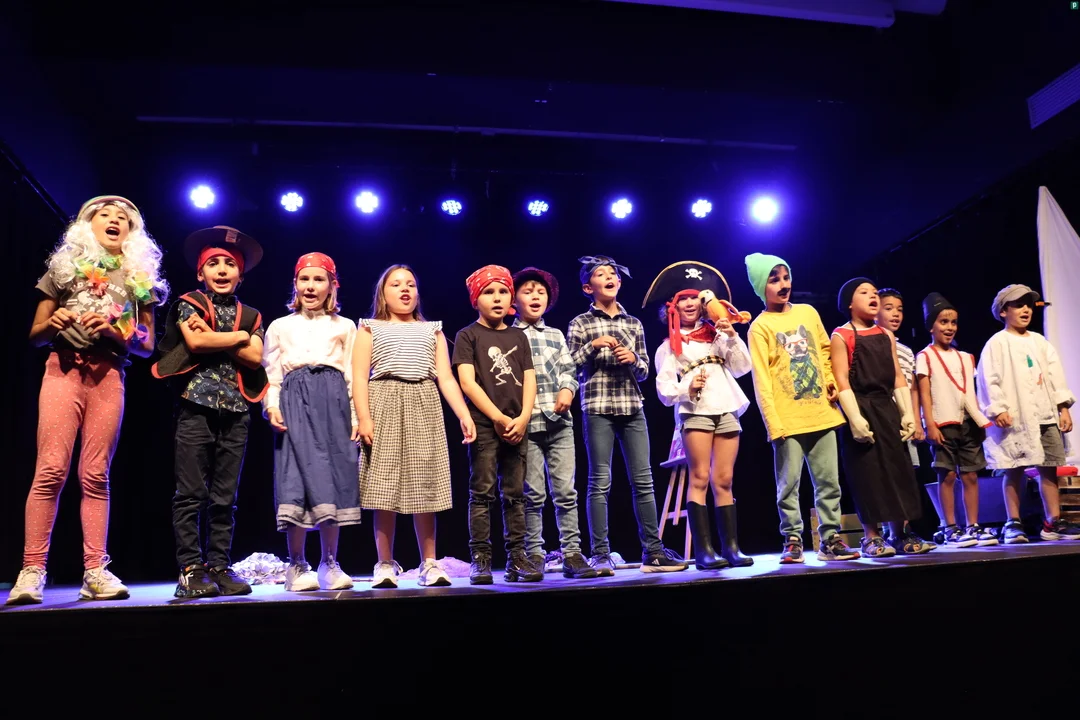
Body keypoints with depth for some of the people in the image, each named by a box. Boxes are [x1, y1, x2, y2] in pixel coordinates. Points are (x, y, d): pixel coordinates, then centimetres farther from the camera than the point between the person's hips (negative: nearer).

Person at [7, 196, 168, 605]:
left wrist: (114, 331, -7)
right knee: (51, 469, -11)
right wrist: (53, 324, -10)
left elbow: (147, 345, 11)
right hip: (64, 368, -1)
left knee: (95, 475, -2)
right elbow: (35, 335, 12)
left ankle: (95, 572, -2)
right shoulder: (64, 266, 14)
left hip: (109, 374, 1)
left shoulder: (140, 277, 16)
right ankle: (32, 572, -7)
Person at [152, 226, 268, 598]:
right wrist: (238, 336, -1)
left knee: (225, 497, 5)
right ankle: (191, 570, 2)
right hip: (196, 406, -3)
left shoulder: (251, 316, 16)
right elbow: (195, 342, -10)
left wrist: (211, 338, -5)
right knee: (191, 494, -3)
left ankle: (219, 567, 10)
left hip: (236, 412, 3)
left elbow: (256, 357, 0)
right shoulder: (188, 305, 8)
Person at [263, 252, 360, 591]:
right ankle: (297, 566, 3)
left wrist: (357, 415, 1)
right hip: (294, 401, 0)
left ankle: (330, 564, 7)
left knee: (333, 478, -2)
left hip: (333, 402, 0)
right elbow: (271, 372, 11)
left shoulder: (344, 327, 16)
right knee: (296, 478, -7)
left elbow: (353, 375, 10)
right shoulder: (280, 327, 17)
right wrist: (272, 406, -6)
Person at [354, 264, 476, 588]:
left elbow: (446, 378, 9)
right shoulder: (370, 329, 11)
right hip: (384, 407, -2)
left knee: (424, 488, 1)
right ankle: (385, 564, 5)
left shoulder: (432, 330, 18)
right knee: (385, 488, -4)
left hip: (424, 409, 2)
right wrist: (364, 418, -12)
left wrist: (464, 414, -4)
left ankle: (429, 563, 7)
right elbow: (360, 377, 1)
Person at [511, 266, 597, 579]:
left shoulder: (556, 335, 20)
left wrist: (568, 389, -6)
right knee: (534, 493, -1)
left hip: (559, 422, 3)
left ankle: (571, 553, 6)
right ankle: (535, 555, 9)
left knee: (566, 490, 1)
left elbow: (569, 369, 14)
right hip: (527, 423, -3)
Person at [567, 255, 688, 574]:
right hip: (598, 409, -3)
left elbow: (644, 372, 16)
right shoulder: (580, 323, 5)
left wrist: (634, 359, -5)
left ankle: (652, 551, 11)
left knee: (644, 481, 3)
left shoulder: (634, 323, 15)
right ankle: (600, 554, 4)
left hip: (633, 408, 4)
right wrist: (593, 345, -10)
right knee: (600, 482, -2)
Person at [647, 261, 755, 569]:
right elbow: (664, 392, 1)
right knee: (700, 479, -7)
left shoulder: (715, 335, 18)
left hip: (727, 411, 3)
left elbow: (742, 367, 7)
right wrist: (687, 387, -17)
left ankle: (731, 547, 2)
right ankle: (704, 550, -8)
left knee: (724, 481, 2)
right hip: (695, 412, -3)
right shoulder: (669, 346, 8)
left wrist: (732, 337, -5)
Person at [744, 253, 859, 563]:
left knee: (829, 482, 7)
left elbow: (826, 350, 22)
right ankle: (792, 542, 9)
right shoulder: (760, 327, -4)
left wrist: (831, 380, 5)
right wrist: (773, 423, -15)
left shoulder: (808, 312, 11)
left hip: (821, 414, 5)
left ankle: (830, 539, 16)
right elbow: (761, 380, -9)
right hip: (788, 420, -5)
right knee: (789, 485, -1)